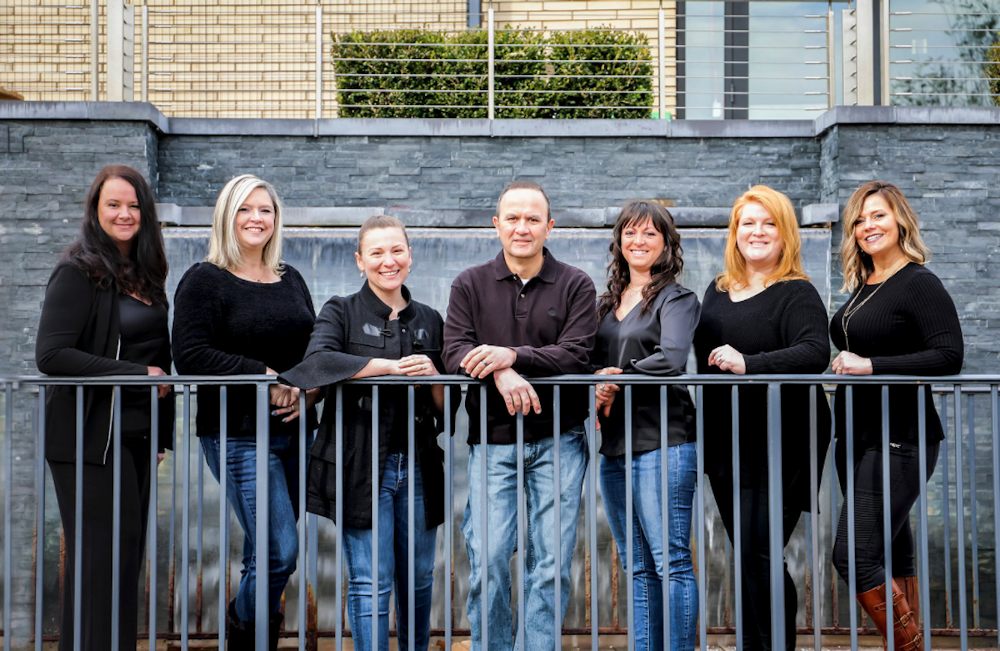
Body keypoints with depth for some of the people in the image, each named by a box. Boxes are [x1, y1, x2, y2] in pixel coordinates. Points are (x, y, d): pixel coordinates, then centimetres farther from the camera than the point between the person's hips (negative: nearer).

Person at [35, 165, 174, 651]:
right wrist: (137, 374, -15)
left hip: (137, 435, 7)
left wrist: (161, 428, 13)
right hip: (92, 438, -7)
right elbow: (51, 355, -18)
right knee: (103, 557, -6)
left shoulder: (142, 275, 15)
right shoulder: (79, 274, -8)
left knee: (129, 554, 8)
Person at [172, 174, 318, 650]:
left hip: (292, 432, 6)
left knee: (266, 553, 9)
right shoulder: (205, 280, -3)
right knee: (279, 553, -11)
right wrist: (265, 377, -15)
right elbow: (190, 357, -13)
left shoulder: (291, 280, 16)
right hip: (238, 435, -6)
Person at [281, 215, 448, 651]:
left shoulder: (429, 321, 14)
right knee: (370, 584, -5)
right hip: (361, 466, -4)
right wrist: (393, 366, -20)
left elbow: (449, 405, 13)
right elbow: (318, 360, -19)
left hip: (418, 467, 4)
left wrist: (432, 375, -9)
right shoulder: (341, 312, 3)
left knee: (418, 579, 12)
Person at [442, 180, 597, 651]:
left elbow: (575, 354, -8)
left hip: (558, 439, 0)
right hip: (493, 439, 0)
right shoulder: (470, 285, 8)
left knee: (550, 562, 1)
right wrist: (500, 373, -22)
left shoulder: (575, 286, 5)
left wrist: (510, 355, -20)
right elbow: (455, 352, -3)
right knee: (487, 561, -4)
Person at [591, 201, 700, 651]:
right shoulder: (606, 303, 18)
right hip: (614, 446, 7)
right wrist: (596, 393, -5)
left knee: (671, 561, -6)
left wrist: (618, 378, -9)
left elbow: (671, 359, -17)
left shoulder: (677, 299, -1)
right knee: (637, 567, 10)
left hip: (662, 444, -7)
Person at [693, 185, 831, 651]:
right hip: (725, 442, 7)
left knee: (758, 553, -11)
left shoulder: (797, 294, -8)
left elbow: (815, 354, -24)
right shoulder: (717, 292, 14)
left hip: (780, 442, -7)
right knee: (745, 556, 12)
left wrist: (748, 363, -34)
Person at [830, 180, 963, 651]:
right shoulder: (860, 288, 14)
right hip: (856, 436, 8)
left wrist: (870, 366, -21)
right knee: (894, 554, 13)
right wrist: (843, 365, 4)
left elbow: (949, 357, -19)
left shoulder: (919, 284, -10)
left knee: (853, 555, -13)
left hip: (899, 440, -8)